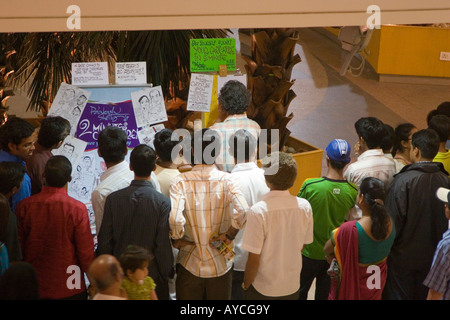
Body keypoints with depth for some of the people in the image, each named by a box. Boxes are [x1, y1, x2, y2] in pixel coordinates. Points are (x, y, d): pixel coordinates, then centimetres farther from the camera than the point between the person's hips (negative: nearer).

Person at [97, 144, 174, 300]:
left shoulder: (113, 198, -8)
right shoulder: (163, 202, -17)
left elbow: (104, 241, -4)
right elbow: (163, 245, -15)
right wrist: (168, 274, 0)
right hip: (152, 275, -3)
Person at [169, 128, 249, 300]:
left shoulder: (181, 181, -12)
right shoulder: (226, 179, -10)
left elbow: (174, 218, -25)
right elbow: (243, 210, -24)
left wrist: (176, 239, -7)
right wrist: (229, 234, -9)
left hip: (189, 264, -1)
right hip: (220, 264, 1)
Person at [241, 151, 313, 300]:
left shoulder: (258, 211, -24)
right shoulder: (305, 207, -10)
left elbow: (254, 259, -20)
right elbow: (302, 247, 3)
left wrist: (246, 284, -3)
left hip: (263, 290, -4)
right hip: (292, 287, 4)